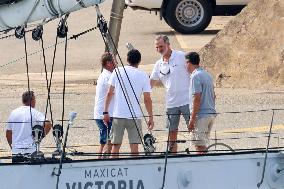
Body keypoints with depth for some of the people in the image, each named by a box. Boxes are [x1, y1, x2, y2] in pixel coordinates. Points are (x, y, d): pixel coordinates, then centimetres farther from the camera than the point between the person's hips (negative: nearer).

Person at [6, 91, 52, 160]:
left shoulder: (13, 113, 8)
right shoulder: (35, 113, -6)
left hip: (15, 151, 4)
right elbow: (48, 124, -21)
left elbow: (8, 134, 15)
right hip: (31, 151, -4)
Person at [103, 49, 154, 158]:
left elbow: (110, 93, 2)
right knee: (134, 146, 0)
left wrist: (106, 112, 8)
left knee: (115, 145, 8)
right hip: (135, 116, -1)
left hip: (118, 115, 1)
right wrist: (151, 118, 6)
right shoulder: (143, 76, 0)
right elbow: (147, 99, -1)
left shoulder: (117, 72, 3)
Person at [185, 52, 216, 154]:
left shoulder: (195, 76, -13)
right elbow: (213, 96, 20)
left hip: (201, 115, -9)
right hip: (211, 114, 9)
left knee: (199, 145, -6)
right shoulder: (207, 75, 15)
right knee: (203, 144, 16)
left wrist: (192, 119, -17)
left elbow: (197, 99, -19)